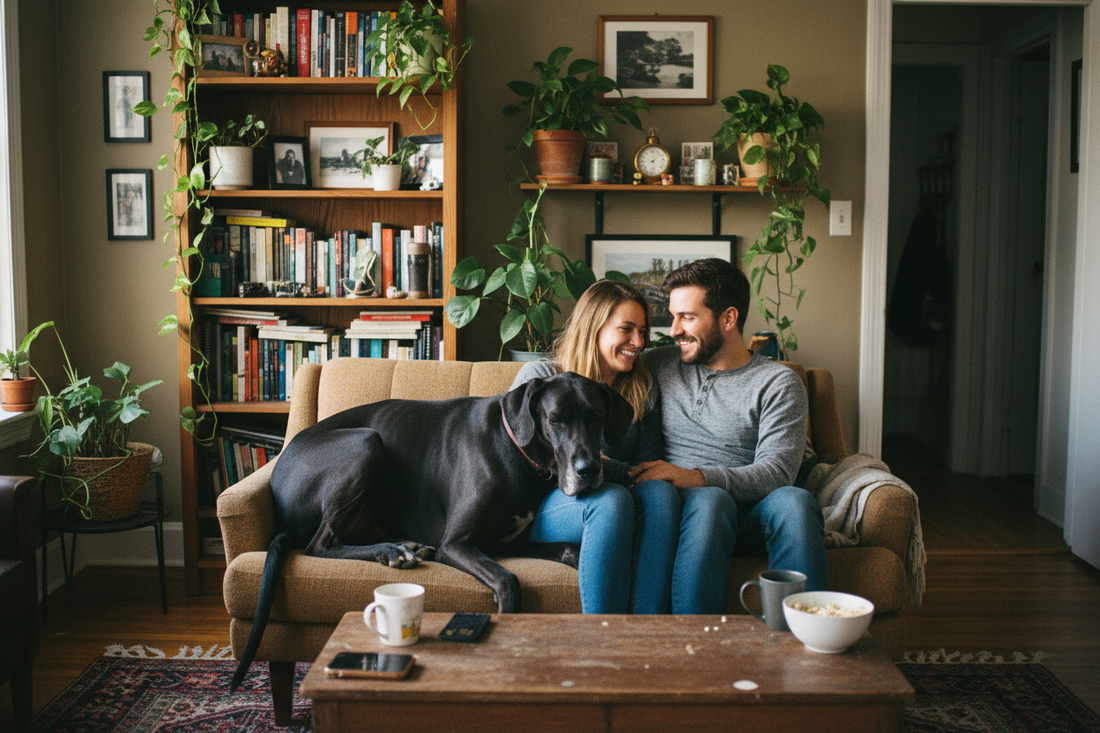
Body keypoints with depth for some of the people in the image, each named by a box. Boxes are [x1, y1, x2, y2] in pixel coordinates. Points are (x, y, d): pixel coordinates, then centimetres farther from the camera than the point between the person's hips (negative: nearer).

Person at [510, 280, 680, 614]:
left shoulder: (643, 390, 17)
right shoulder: (539, 376, 6)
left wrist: (605, 468, -11)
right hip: (544, 508, -3)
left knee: (662, 491, -32)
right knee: (611, 499, -37)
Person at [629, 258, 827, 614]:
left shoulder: (778, 382, 6)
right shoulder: (657, 366, 17)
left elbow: (776, 472, -6)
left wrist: (696, 476, -22)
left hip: (750, 513, 0)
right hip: (683, 508, 0)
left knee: (794, 500, -34)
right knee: (711, 499, -35)